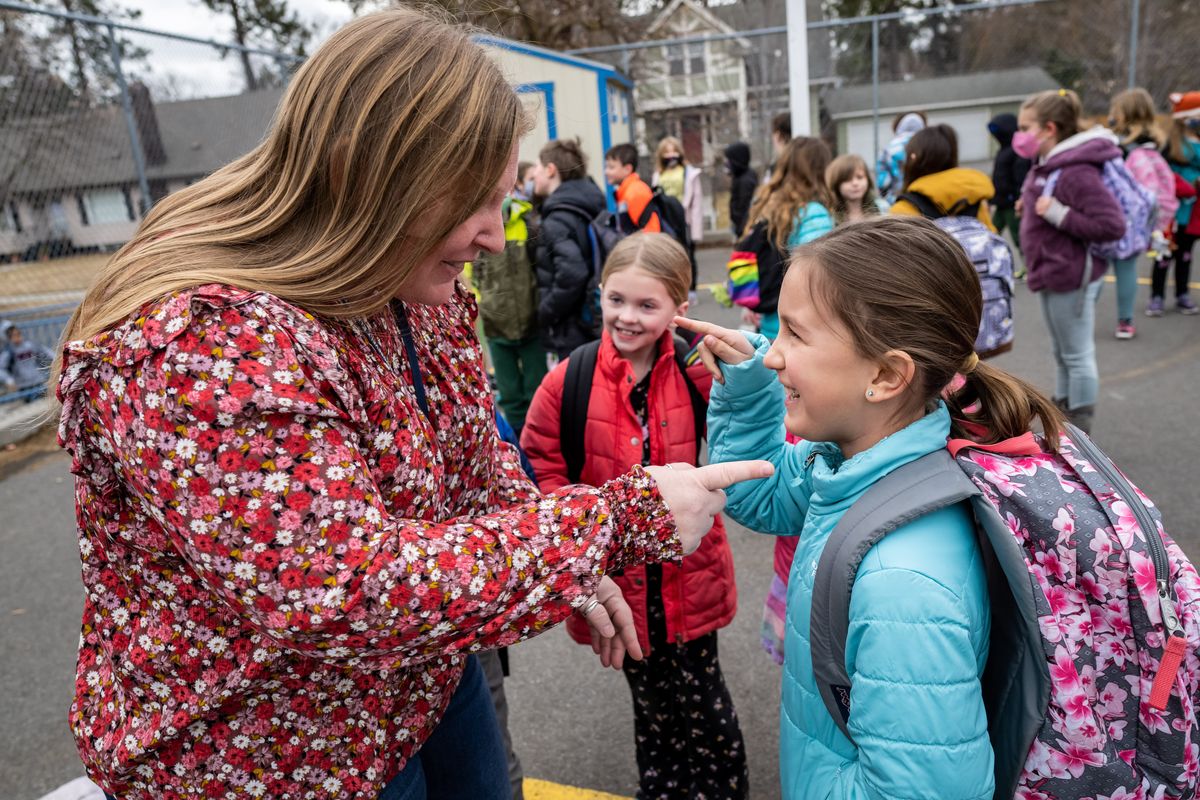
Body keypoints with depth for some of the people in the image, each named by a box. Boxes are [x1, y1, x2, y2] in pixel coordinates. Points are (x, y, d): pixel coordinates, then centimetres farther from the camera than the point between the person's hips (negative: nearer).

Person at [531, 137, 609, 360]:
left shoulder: (558, 218, -16)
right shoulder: (590, 209, 11)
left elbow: (572, 273, -30)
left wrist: (546, 312, -16)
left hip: (574, 333, -9)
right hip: (596, 324, 9)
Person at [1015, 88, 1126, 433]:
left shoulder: (1076, 171, -22)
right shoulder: (1048, 164, 6)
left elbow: (1112, 225, -25)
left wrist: (1058, 215, -25)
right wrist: (1030, 205, 2)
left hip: (1072, 276, -10)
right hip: (1054, 274, 10)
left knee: (1077, 356, 2)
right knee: (1062, 354, 20)